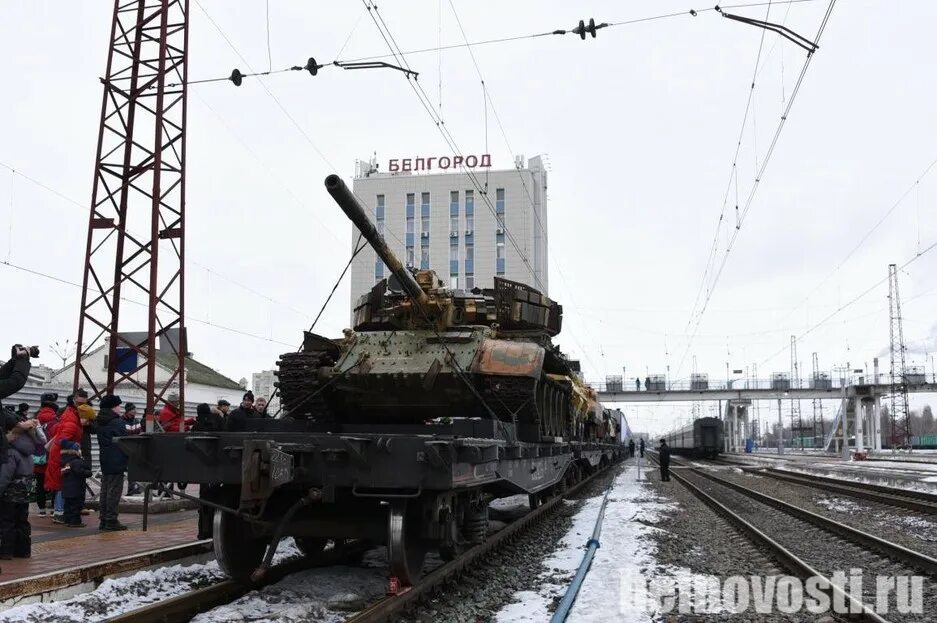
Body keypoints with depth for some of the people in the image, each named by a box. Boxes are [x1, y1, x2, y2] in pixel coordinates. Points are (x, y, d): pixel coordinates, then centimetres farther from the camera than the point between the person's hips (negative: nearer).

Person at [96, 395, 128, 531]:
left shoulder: (99, 422, 11)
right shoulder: (118, 421, -14)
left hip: (104, 460, 8)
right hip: (117, 461, -8)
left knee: (105, 490, 12)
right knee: (114, 490, -4)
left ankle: (104, 520, 16)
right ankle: (111, 521, -3)